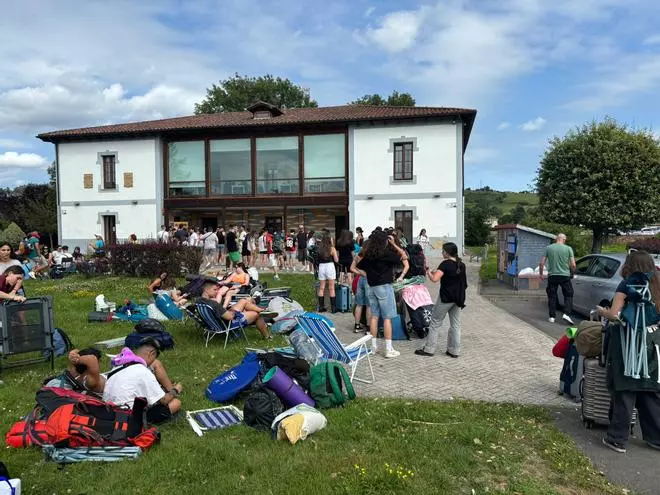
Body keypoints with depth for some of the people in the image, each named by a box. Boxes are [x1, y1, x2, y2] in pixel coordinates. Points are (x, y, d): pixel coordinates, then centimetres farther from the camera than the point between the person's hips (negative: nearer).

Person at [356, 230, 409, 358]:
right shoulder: (386, 254, -14)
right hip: (384, 287, -6)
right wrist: (394, 244, -2)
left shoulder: (368, 255, 5)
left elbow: (359, 269, 13)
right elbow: (404, 256, -8)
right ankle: (389, 349, 2)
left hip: (372, 287, 6)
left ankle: (373, 346, 19)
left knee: (374, 316, 12)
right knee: (387, 318, -1)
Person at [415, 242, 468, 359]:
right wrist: (437, 272, 18)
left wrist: (429, 273, -7)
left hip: (446, 297, -7)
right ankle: (454, 350, 15)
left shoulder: (445, 264, -16)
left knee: (435, 322, 4)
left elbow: (435, 279, -26)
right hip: (458, 298, 7)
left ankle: (429, 349, 7)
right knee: (455, 324, 12)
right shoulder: (461, 264, 7)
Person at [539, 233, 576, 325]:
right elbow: (573, 265, -4)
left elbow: (542, 263, 0)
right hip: (565, 276, -1)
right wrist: (573, 271, 18)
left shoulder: (549, 248, 1)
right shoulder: (568, 248, -3)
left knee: (552, 296, 10)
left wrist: (541, 273, 15)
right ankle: (566, 314, -3)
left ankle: (552, 317, 11)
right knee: (568, 295, 11)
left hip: (552, 276, 1)